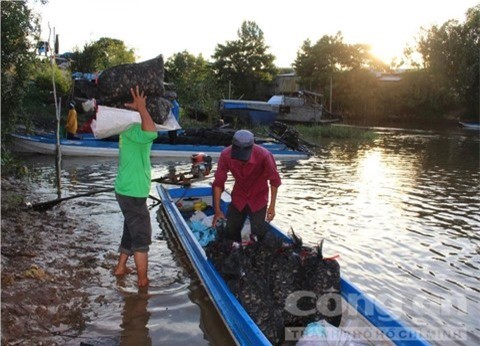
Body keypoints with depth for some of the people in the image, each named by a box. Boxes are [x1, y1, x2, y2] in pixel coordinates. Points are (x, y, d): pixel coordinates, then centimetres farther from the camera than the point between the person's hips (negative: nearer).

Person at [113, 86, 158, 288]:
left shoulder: (132, 128, 9)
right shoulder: (132, 129, -22)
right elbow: (151, 133, -44)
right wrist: (142, 108, -35)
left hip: (128, 190, 10)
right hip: (132, 193, -10)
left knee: (131, 231, 24)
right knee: (142, 236, 1)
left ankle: (121, 267, 37)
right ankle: (143, 280, 11)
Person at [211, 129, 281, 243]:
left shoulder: (264, 156, -31)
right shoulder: (226, 155, -25)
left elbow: (274, 181, -16)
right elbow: (218, 182, -15)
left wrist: (272, 206, -14)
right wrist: (217, 210, -17)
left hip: (258, 200, -2)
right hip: (238, 199, 3)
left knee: (258, 235, -1)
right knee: (230, 235, 10)